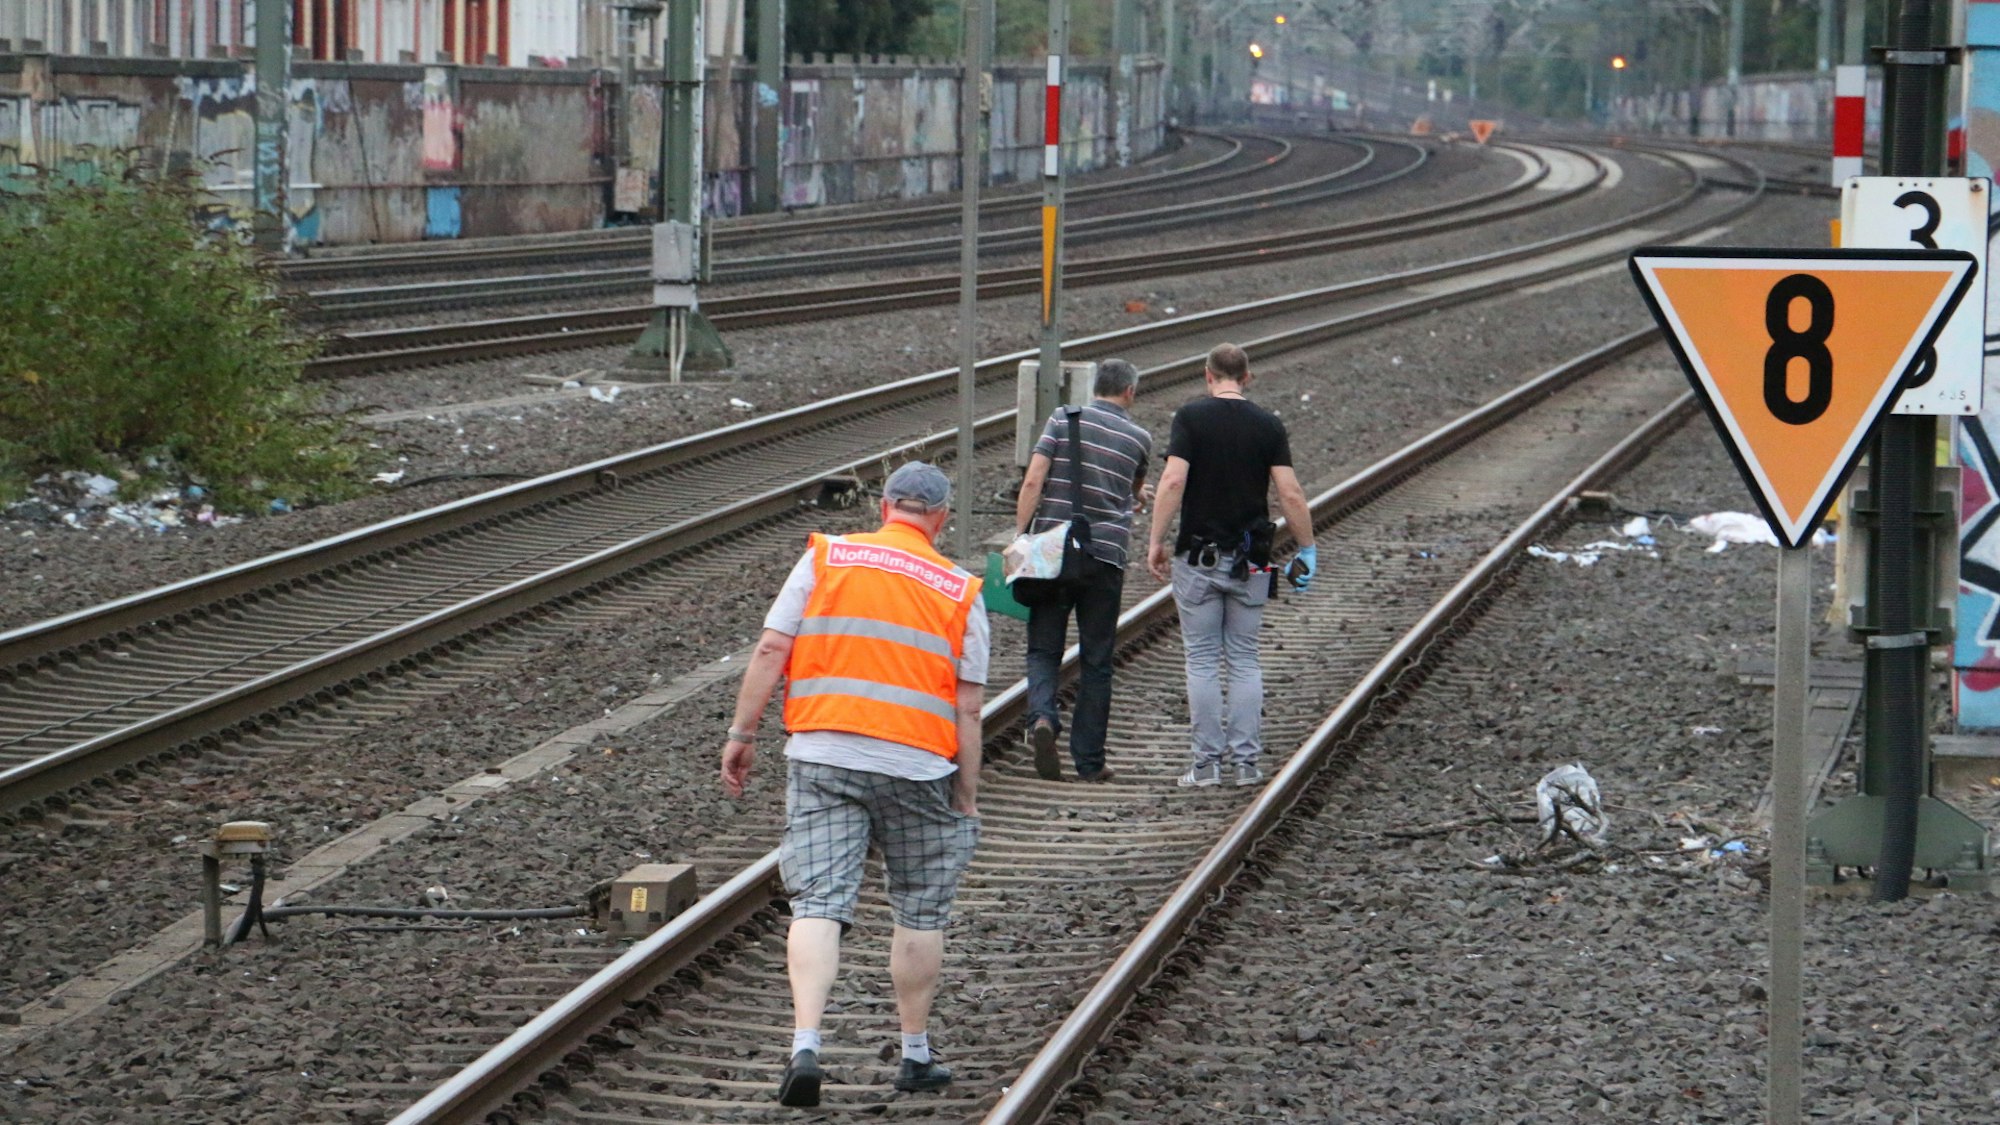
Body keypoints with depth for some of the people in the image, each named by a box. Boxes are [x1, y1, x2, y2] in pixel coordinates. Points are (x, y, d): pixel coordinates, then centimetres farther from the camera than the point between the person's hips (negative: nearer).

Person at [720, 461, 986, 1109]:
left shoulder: (826, 558, 5)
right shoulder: (960, 590, 6)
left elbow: (771, 650, -2)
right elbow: (967, 706, 3)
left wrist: (742, 735, 4)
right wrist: (966, 800, 8)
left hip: (821, 756, 0)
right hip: (917, 764, 0)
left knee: (818, 904, -3)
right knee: (920, 911, 14)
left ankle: (805, 1046, -19)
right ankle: (915, 1057, 19)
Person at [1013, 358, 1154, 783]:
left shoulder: (1064, 419, 1)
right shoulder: (1138, 437, 6)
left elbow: (1032, 481, -8)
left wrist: (1019, 537, -6)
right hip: (1105, 555, 0)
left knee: (1043, 649, 8)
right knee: (1096, 661, 7)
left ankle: (1042, 717, -20)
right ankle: (1089, 761, 9)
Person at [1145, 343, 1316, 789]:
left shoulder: (1191, 417, -5)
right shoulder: (1268, 425, 1)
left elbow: (1173, 481, -15)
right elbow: (1290, 493, -4)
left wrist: (1156, 541, -11)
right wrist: (1307, 549, 5)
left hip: (1199, 557, -2)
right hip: (1250, 562, 2)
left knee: (1203, 660, 4)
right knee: (1245, 660, 10)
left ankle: (1207, 762, 2)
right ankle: (1246, 761, 7)